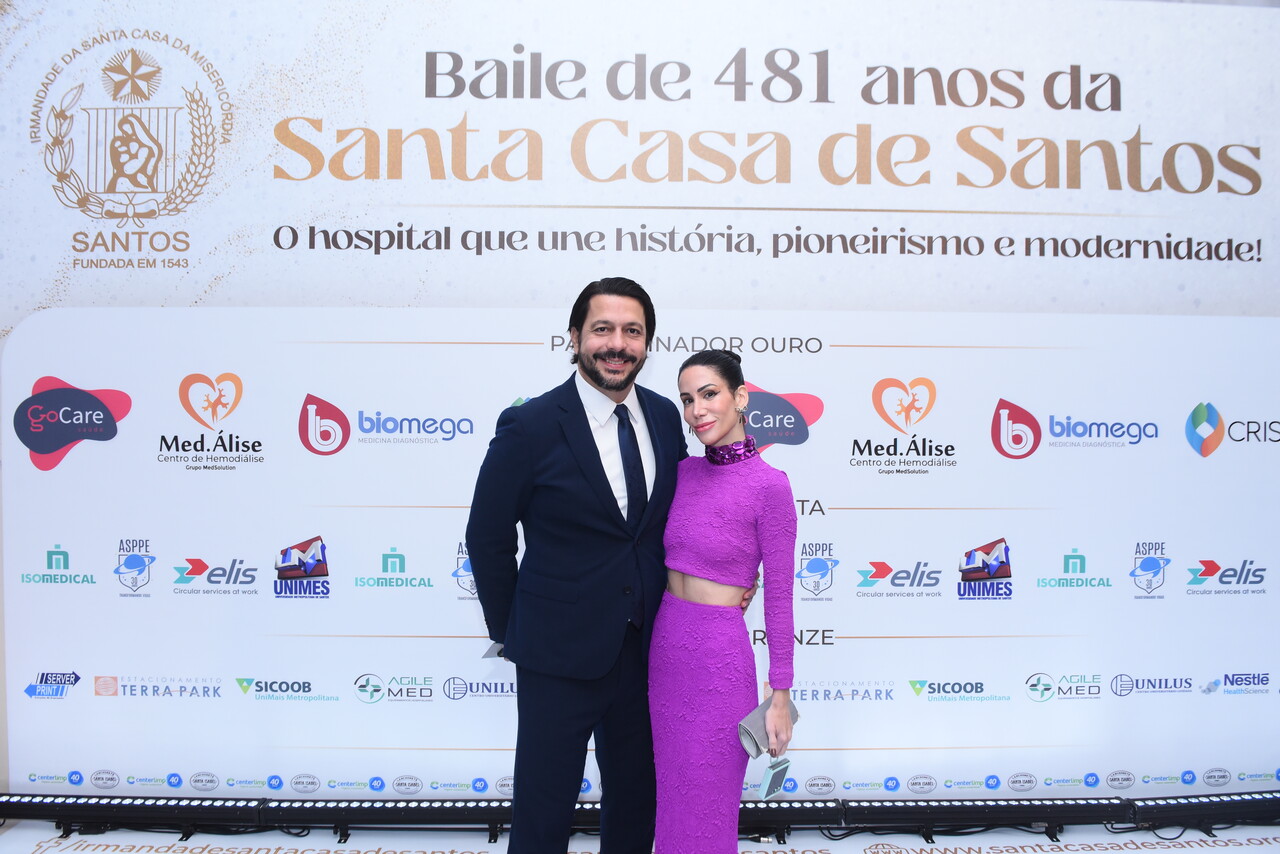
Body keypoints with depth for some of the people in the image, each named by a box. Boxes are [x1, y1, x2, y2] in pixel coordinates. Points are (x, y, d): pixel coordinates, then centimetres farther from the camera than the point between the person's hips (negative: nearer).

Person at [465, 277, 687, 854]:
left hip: (646, 649, 5)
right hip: (561, 654, -4)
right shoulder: (529, 427, -15)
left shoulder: (665, 417, 0)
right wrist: (510, 632, 0)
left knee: (635, 800, 21)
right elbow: (487, 538, -6)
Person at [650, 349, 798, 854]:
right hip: (665, 645, 6)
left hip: (718, 655, -6)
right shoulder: (685, 472, 4)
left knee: (706, 807, 8)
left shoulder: (768, 485, -13)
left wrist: (780, 696, -9)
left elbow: (778, 597, -11)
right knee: (671, 797, 19)